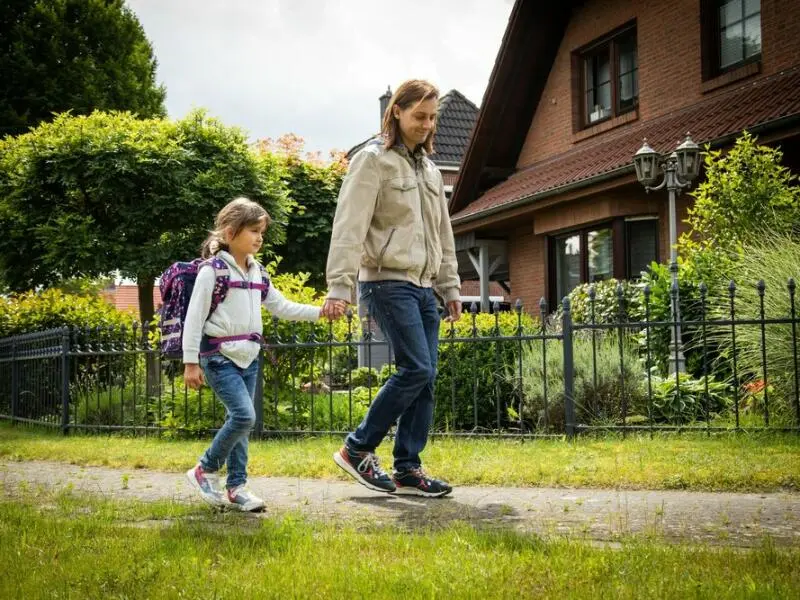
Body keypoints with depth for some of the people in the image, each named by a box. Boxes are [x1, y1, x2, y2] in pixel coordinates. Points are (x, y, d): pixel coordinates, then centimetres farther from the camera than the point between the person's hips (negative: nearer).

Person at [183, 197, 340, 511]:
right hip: (219, 356, -7)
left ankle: (236, 486, 16)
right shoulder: (213, 270, -9)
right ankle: (205, 470, 2)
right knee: (244, 415, -17)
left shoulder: (257, 273, 12)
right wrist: (191, 362, -12)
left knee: (240, 420, 8)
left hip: (248, 358, 7)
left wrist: (320, 311, 5)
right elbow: (194, 317, -10)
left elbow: (282, 307, 16)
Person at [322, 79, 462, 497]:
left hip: (423, 286, 8)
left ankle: (407, 469, 11)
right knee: (416, 369, -14)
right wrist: (339, 287, -21)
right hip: (388, 282, -8)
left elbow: (442, 233, 24)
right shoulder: (373, 160, -5)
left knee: (425, 377, 3)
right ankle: (357, 449, -1)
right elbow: (349, 227, -13)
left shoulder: (428, 168, 19)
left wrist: (450, 287, 20)